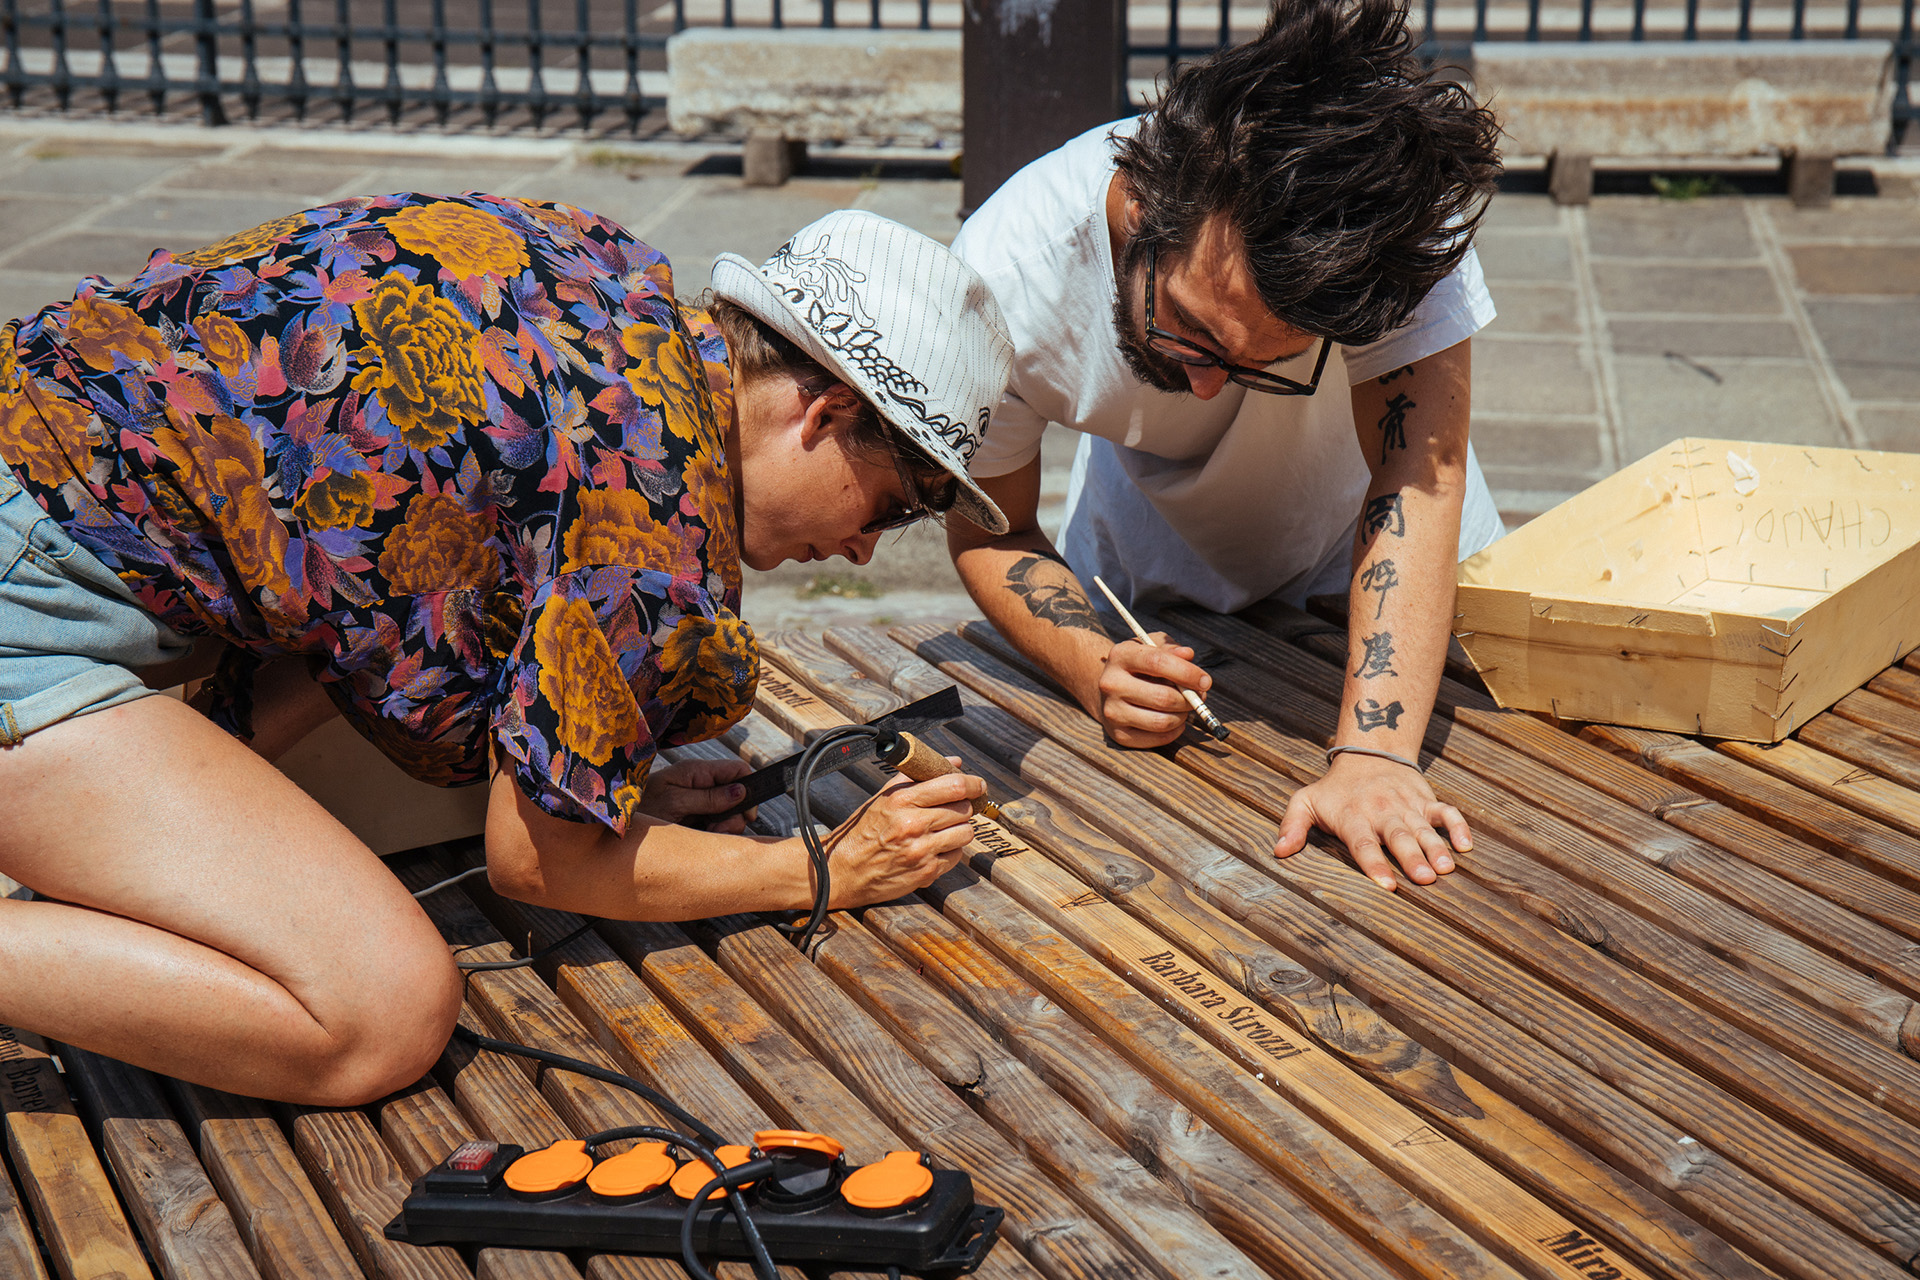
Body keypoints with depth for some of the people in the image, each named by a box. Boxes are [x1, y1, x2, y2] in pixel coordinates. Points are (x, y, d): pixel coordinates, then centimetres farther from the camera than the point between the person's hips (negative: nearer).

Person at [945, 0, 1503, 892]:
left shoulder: (1393, 210, -37)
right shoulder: (1004, 278, -33)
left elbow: (1419, 471, -38)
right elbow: (990, 532, -17)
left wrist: (1372, 755, -50)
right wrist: (1096, 670, -35)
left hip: (1358, 540, 0)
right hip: (1153, 570, 1)